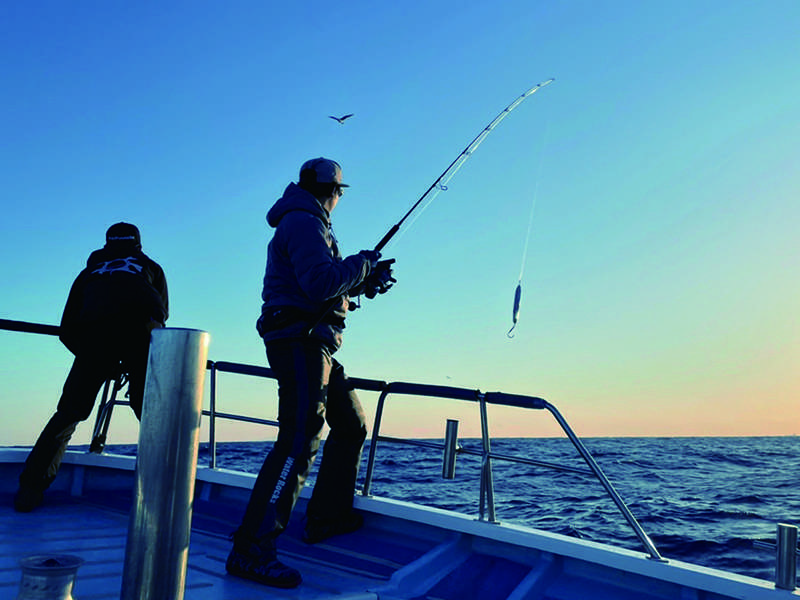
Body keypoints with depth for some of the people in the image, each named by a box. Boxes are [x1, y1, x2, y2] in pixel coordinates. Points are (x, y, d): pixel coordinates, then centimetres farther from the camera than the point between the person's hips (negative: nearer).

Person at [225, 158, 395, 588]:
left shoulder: (308, 224, 24)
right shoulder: (303, 222, -10)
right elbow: (320, 283, -23)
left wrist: (366, 281, 20)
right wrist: (360, 263, -9)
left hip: (312, 344, 11)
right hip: (299, 339, -11)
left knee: (352, 424, 17)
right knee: (300, 441, -17)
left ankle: (327, 517, 25)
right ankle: (250, 550, -17)